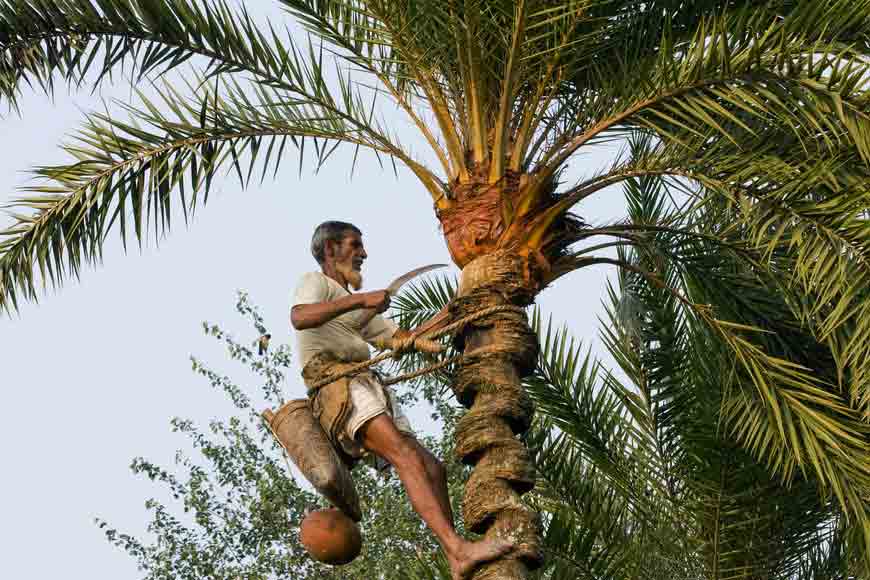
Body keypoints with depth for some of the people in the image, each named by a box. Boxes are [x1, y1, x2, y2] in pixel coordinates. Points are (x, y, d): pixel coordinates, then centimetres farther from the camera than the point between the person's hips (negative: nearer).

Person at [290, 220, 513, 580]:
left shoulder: (357, 312, 35)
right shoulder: (315, 282, 10)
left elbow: (407, 338, 30)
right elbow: (299, 318, -14)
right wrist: (360, 299, -18)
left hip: (365, 387, 9)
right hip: (336, 386, -9)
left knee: (432, 469, -4)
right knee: (408, 457, -28)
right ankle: (460, 550, -40)